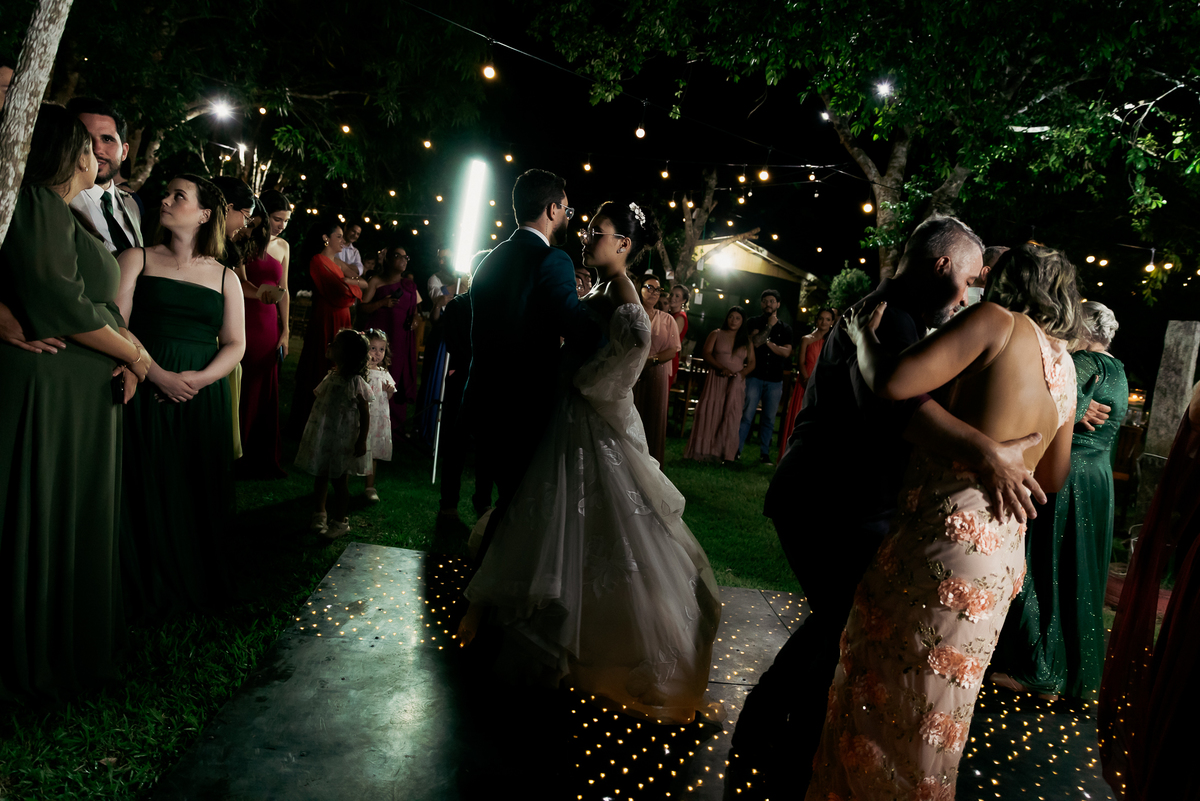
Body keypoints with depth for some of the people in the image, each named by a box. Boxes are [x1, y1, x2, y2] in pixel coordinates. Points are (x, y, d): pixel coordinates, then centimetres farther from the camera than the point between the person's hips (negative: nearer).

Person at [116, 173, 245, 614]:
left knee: (199, 493, 3)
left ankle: (198, 588, 16)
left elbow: (235, 345, 6)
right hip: (146, 392, -1)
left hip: (204, 397, 1)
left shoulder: (225, 277, 13)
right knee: (148, 490, -3)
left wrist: (199, 378, -12)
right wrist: (158, 374, -15)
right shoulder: (137, 259, 9)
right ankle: (148, 591, 10)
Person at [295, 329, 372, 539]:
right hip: (323, 437, 7)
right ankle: (320, 514, 34)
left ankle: (340, 521, 20)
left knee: (339, 481, 5)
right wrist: (310, 431, 17)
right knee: (320, 476, 16)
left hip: (343, 441, -6)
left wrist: (361, 441, -16)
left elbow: (365, 414, -15)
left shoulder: (356, 383, -18)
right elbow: (319, 402, 14)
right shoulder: (331, 376, 2)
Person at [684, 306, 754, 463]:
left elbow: (752, 363, 11)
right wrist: (722, 368, -16)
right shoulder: (716, 335, 9)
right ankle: (704, 451, -1)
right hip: (716, 379, -1)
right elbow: (707, 354, -2)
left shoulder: (746, 341, 14)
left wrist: (742, 373, -10)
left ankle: (726, 453, -1)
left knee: (731, 417, -4)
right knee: (710, 413, -7)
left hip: (736, 384, 2)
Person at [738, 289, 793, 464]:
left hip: (775, 379, 2)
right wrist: (769, 325, -6)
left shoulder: (785, 328, 12)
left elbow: (786, 352, -1)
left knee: (769, 419, 5)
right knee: (747, 415, -8)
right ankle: (736, 449, -4)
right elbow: (755, 341, -11)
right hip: (755, 376, -2)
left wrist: (767, 342, -6)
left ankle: (764, 453, 11)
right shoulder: (754, 322, 7)